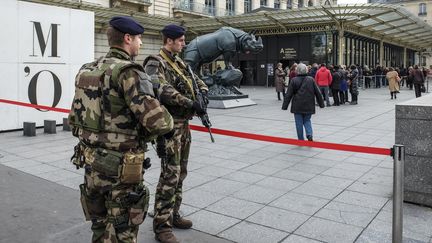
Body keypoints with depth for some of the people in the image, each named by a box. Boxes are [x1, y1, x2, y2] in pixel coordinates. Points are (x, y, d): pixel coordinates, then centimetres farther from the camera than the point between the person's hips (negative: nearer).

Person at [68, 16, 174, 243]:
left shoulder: (87, 71, 8)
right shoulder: (127, 72, -18)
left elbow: (74, 119, 15)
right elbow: (160, 122, -25)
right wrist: (144, 132, -4)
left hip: (91, 163, 8)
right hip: (120, 168, -8)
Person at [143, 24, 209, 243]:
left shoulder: (179, 62, 16)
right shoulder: (155, 63, -12)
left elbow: (195, 79, 25)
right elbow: (162, 90, -28)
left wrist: (203, 90, 2)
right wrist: (190, 103, -27)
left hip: (184, 124, 9)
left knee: (180, 174, 15)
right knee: (170, 176, -8)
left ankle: (173, 215, 29)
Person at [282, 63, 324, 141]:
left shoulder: (294, 80, -6)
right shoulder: (311, 80, 1)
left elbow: (288, 94, -6)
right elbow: (317, 93, 6)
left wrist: (285, 106, 0)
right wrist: (321, 103, 17)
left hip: (297, 106, -2)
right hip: (308, 106, 2)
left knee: (299, 123, 7)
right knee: (307, 120, 18)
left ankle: (301, 140, 10)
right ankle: (309, 134, -5)